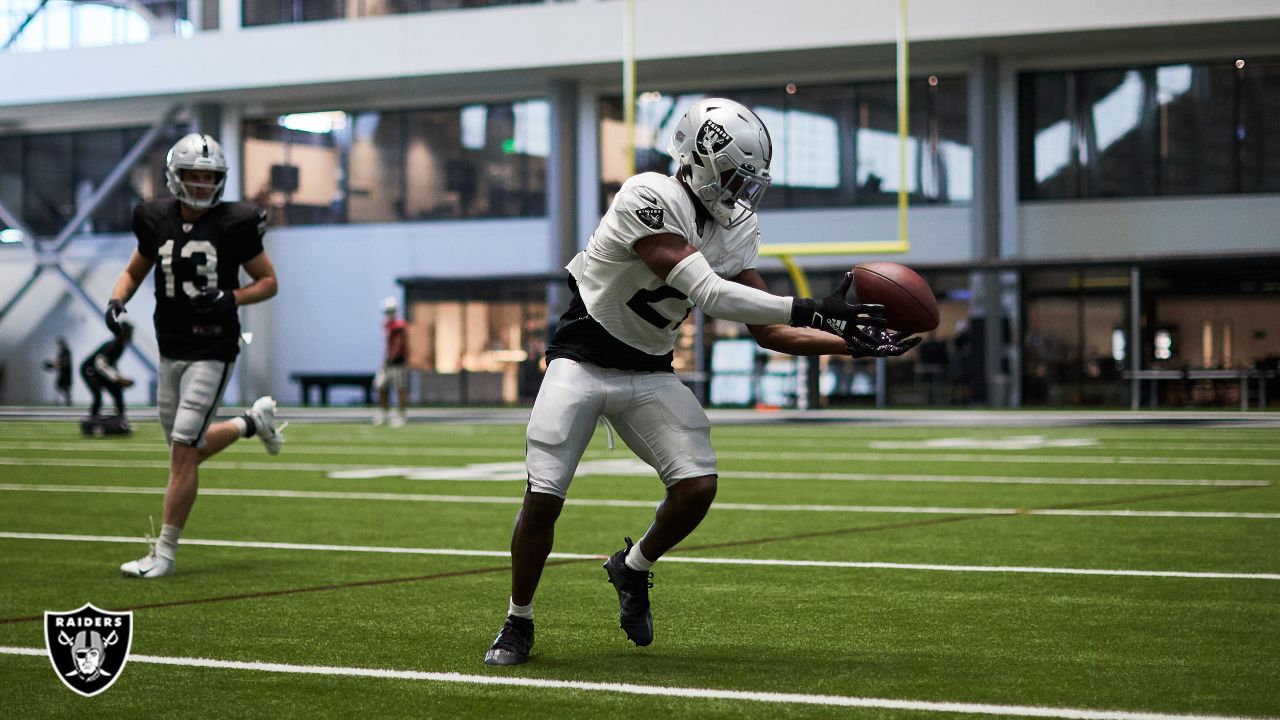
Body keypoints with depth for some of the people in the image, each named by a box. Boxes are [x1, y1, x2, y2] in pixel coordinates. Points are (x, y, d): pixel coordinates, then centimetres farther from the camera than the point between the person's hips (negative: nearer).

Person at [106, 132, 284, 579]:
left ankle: (165, 553, -4)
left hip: (213, 352, -6)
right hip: (171, 352, 6)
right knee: (188, 451, 14)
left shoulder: (234, 224, -8)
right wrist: (115, 302, -4)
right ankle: (253, 422, 42)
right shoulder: (157, 221, 3)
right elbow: (133, 273, 17)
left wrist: (229, 298, -17)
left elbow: (268, 281, 1)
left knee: (183, 451, -12)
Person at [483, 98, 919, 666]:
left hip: (650, 373, 6)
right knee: (543, 498, -11)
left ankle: (632, 567, 17)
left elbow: (767, 330, 1)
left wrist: (854, 343, -11)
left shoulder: (734, 228, -1)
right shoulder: (650, 199, -24)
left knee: (698, 485, -13)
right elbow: (709, 293, -31)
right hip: (582, 361, -6)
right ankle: (518, 621, 13)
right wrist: (814, 311, -33)